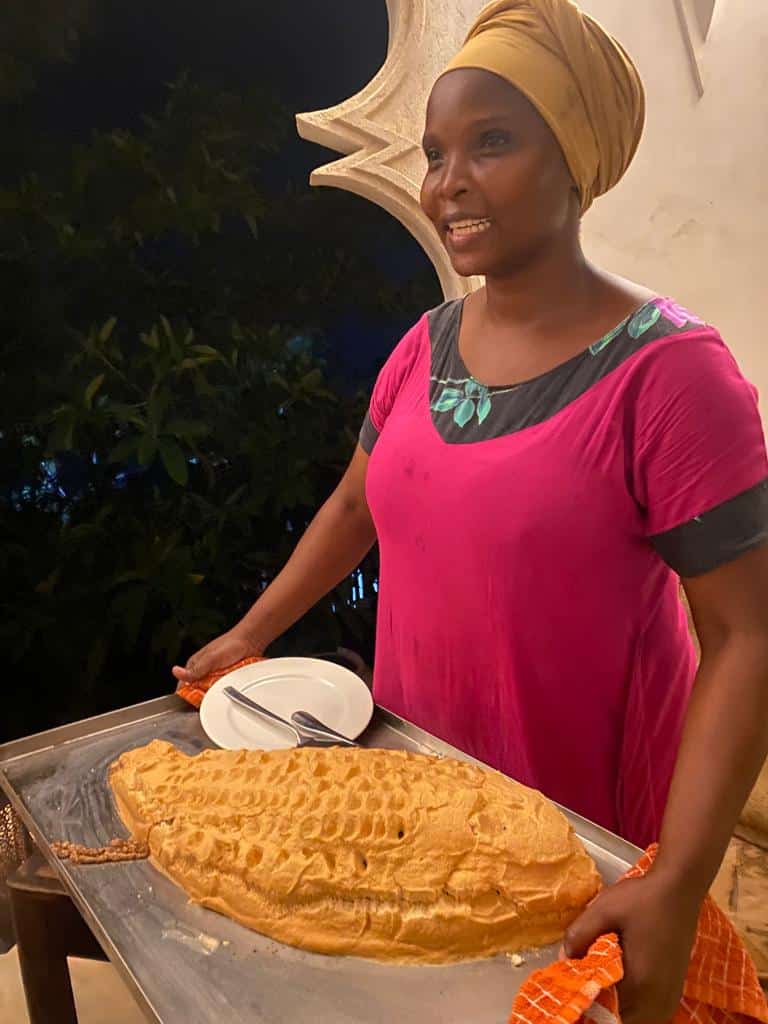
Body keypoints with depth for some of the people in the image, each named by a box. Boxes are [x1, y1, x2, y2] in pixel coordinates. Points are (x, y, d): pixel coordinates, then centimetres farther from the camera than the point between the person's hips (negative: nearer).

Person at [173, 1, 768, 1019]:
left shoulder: (666, 370, -21)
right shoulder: (425, 346, -2)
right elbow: (355, 503, 10)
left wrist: (678, 887, -27)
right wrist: (251, 635, 9)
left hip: (584, 822, -5)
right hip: (418, 779, 5)